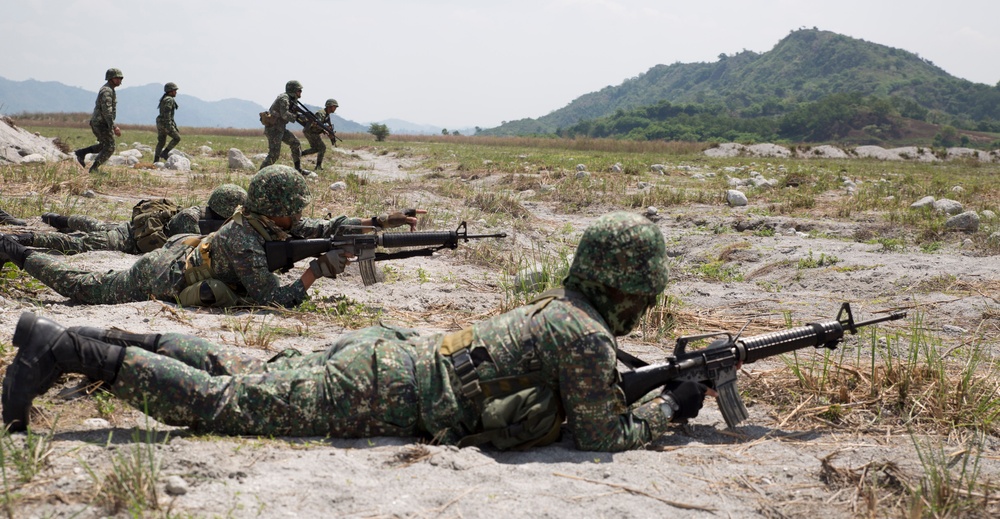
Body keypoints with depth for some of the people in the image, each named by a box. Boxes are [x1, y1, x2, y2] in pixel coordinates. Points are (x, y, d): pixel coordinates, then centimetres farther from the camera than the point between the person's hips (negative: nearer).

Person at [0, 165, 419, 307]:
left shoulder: (273, 224, -12)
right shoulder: (244, 243, -36)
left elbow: (324, 228, -11)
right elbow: (274, 300, -37)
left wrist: (379, 223, -20)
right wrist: (318, 270, -36)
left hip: (183, 250, 8)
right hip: (156, 280, -7)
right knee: (81, 286, 11)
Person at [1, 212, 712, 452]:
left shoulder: (559, 305, 17)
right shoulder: (587, 338, -12)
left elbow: (567, 385, 35)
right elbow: (606, 437, -9)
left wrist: (639, 379, 23)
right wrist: (671, 404, 6)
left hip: (384, 350, 8)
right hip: (375, 393, -8)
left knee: (240, 374, 15)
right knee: (219, 404, -8)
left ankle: (67, 338, 17)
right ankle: (69, 352, -7)